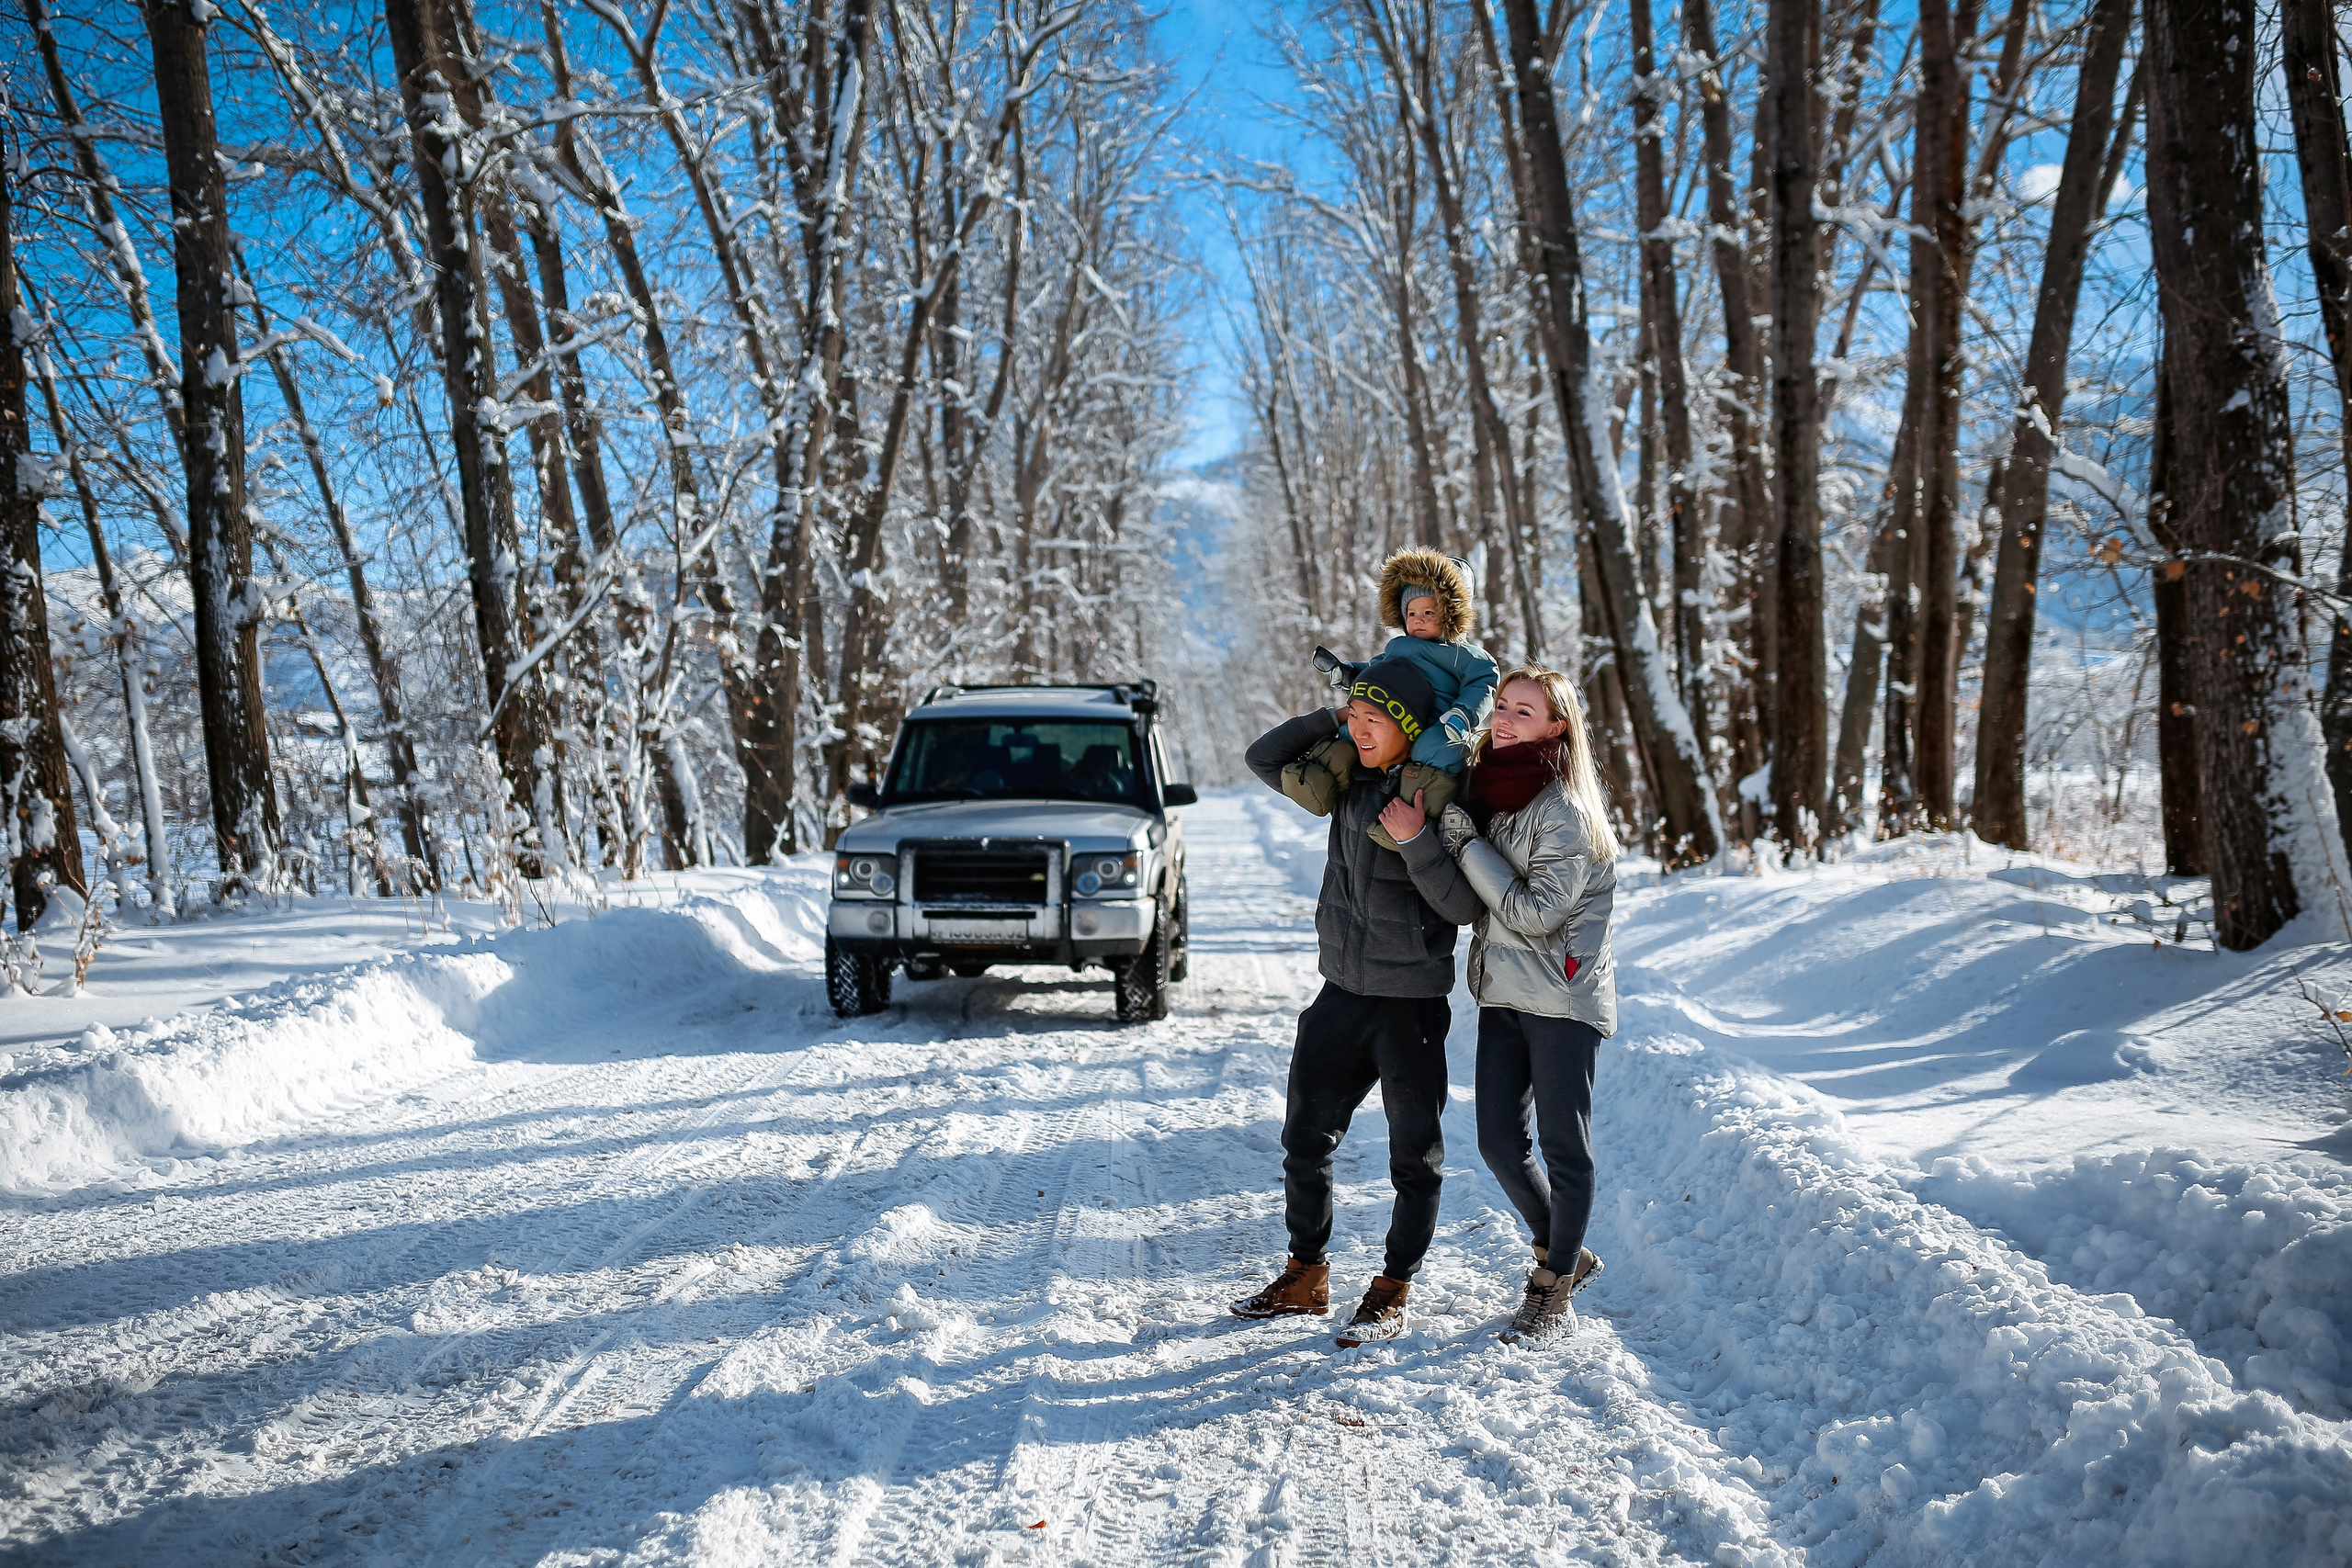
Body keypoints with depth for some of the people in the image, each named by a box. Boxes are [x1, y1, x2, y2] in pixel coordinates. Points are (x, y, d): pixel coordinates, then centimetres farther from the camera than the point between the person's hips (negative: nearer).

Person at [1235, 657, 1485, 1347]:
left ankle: (1392, 1293, 20)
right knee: (1305, 1141, 12)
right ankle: (1306, 1277, 27)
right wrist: (1331, 716, 0)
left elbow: (1465, 906, -16)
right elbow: (1265, 758, 10)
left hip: (1411, 1003, -6)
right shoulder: (1349, 781, 4)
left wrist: (1415, 842, -28)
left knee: (1415, 1156, 6)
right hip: (1343, 992, 6)